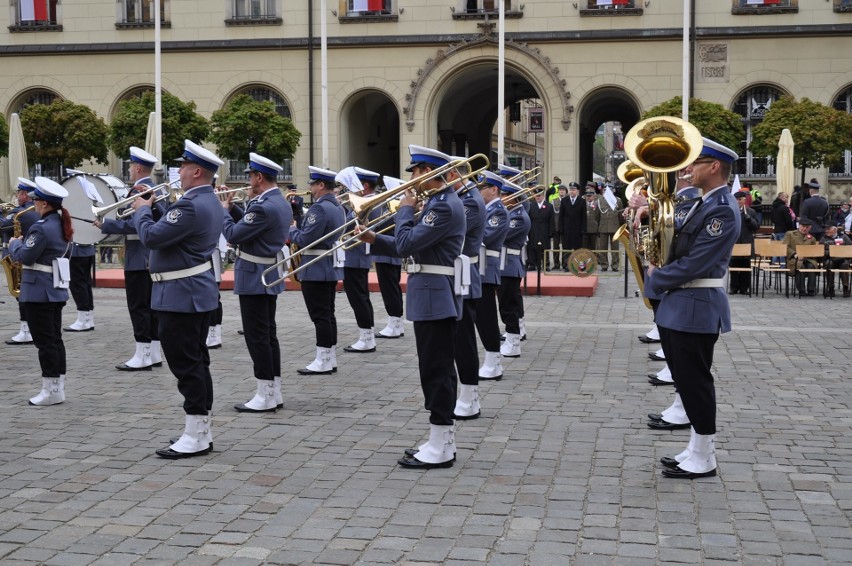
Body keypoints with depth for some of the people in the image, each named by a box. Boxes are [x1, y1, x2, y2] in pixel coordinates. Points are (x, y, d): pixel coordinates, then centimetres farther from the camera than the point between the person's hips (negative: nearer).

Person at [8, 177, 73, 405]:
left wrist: (14, 244, 1)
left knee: (44, 341, -4)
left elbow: (25, 257, -18)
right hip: (56, 289, 9)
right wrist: (25, 243, 17)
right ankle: (58, 387, 16)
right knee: (55, 339, 12)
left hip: (38, 291, -9)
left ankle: (51, 390, 0)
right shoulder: (62, 225, 10)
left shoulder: (41, 228, -19)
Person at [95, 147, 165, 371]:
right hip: (154, 256, 10)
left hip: (139, 258, -10)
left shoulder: (137, 191, -15)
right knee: (152, 305, 11)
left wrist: (104, 224, -15)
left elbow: (132, 224, -23)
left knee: (138, 307, -6)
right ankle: (154, 353, 14)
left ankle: (142, 356, -4)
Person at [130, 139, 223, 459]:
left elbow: (151, 237, -21)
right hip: (199, 293, 11)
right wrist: (153, 207, 9)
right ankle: (203, 432, 20)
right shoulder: (208, 201, 13)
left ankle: (194, 437, 0)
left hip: (181, 296, -11)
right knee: (196, 362, 13)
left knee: (186, 365, -5)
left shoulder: (191, 205, -21)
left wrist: (142, 209, -4)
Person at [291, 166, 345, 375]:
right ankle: (330, 358, 17)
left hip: (316, 269, -10)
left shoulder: (319, 208, -18)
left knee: (320, 315, -5)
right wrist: (298, 229, 13)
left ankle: (323, 361, -2)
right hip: (332, 266, 10)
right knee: (327, 313, 13)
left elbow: (305, 240, -21)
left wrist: (291, 230, -3)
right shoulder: (338, 206, 13)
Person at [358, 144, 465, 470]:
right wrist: (374, 239, 7)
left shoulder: (445, 205, -18)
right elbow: (410, 247, 18)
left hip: (435, 298, -11)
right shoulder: (437, 202, 15)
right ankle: (441, 442, 22)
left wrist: (404, 210, -7)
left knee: (437, 372, -5)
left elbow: (405, 244, -22)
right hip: (431, 297, 11)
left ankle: (440, 449, 2)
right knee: (437, 371, 14)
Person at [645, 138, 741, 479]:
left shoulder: (722, 210, -18)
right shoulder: (705, 203, 14)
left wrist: (653, 280, -9)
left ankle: (703, 460, 8)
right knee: (687, 381, 15)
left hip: (695, 309, -10)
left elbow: (693, 264, -22)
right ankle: (697, 450, 24)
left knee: (695, 381, -2)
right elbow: (680, 247, 17)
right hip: (681, 306, 10)